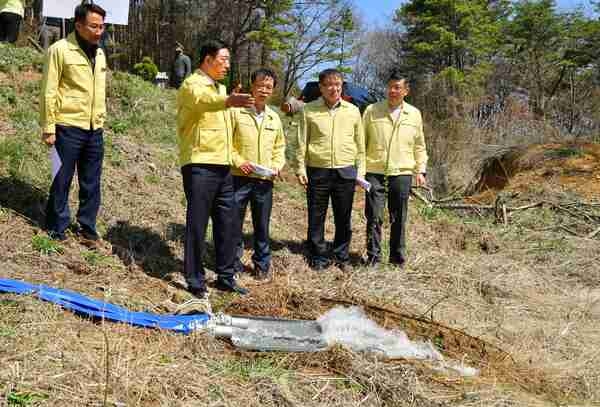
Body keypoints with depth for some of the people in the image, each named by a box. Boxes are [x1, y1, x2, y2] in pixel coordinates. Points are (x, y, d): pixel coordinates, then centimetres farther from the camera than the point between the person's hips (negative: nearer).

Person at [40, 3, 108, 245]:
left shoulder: (100, 54, 12)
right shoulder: (60, 50, -7)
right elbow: (48, 92, -8)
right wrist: (48, 128, -11)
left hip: (94, 130, 6)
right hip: (67, 127, -6)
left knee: (91, 182, 10)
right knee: (62, 180, 4)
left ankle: (86, 226, 23)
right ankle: (57, 228, 18)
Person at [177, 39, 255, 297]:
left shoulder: (220, 88, 21)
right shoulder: (193, 85, -8)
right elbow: (202, 100, -33)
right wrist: (227, 101, -52)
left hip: (223, 166, 9)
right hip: (199, 166, -8)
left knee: (227, 223, 11)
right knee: (197, 224, -2)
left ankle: (225, 277, 21)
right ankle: (195, 281, 8)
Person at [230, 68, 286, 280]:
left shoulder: (274, 118, 11)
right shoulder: (237, 112, -3)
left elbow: (279, 146, 19)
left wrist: (277, 165, 3)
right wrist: (239, 161, -13)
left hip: (265, 180, 3)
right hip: (239, 177, -3)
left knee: (262, 225, 10)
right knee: (234, 222, 4)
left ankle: (262, 264, 23)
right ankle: (233, 261, 19)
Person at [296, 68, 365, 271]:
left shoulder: (353, 111, 8)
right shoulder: (309, 110, 3)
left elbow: (360, 144, 12)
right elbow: (302, 142, 5)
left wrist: (360, 170, 7)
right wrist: (301, 168, -2)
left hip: (345, 172, 1)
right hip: (317, 171, -1)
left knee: (343, 219, 8)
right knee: (316, 218, 4)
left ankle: (342, 257, 22)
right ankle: (319, 258, 17)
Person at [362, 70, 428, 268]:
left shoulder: (414, 114, 8)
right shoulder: (372, 110, 2)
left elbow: (419, 146, 15)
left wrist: (420, 170, 8)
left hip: (402, 173, 2)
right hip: (375, 172, -1)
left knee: (399, 218, 9)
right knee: (374, 216, -2)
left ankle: (398, 256, 22)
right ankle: (373, 256, 12)